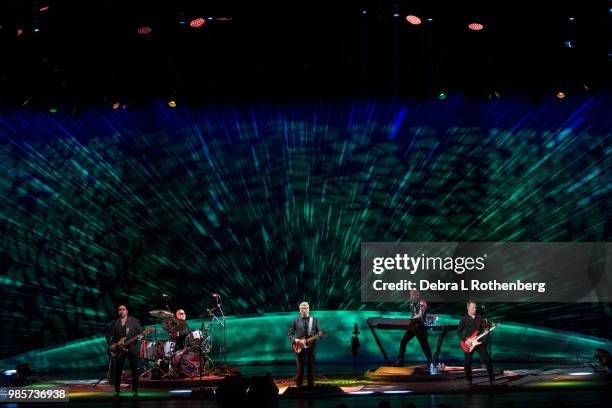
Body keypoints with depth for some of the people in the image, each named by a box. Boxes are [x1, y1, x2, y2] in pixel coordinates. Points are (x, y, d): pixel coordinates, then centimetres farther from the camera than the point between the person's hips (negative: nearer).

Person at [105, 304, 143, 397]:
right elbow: (108, 334, 11)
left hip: (132, 348, -1)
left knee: (134, 370, -2)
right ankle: (117, 391, 7)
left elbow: (140, 331, 2)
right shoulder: (114, 323, 11)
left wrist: (140, 336, -19)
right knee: (118, 370, 0)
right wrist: (111, 344, -2)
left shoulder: (134, 321, 7)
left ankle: (135, 390, 5)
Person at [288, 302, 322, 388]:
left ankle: (311, 386, 8)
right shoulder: (295, 320, 7)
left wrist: (320, 334, -15)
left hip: (311, 346, 0)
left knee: (311, 367, 2)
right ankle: (298, 386, 7)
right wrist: (294, 340, -10)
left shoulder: (314, 320, 8)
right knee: (300, 368, 0)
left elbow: (318, 332, 8)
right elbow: (290, 333, 8)